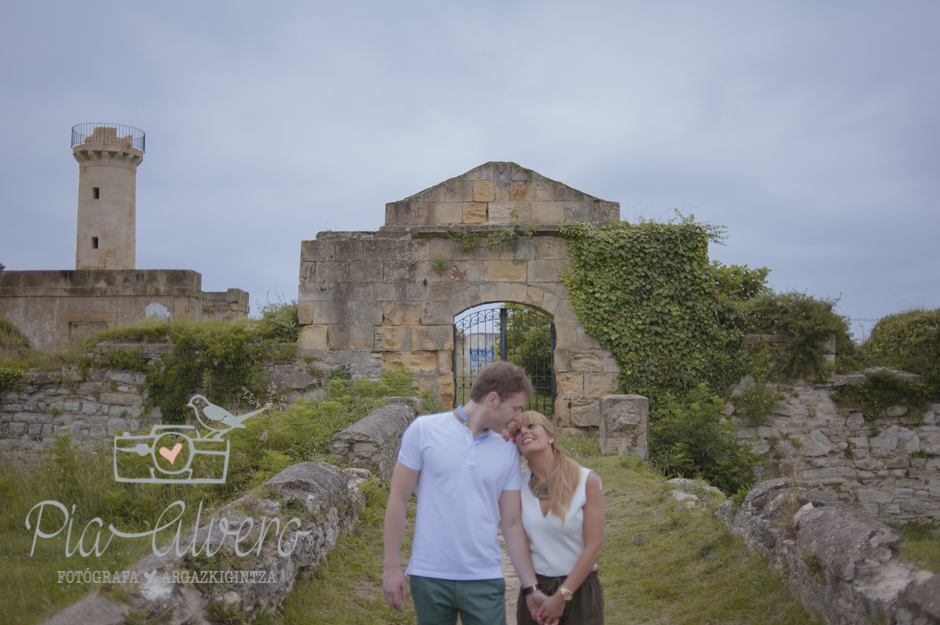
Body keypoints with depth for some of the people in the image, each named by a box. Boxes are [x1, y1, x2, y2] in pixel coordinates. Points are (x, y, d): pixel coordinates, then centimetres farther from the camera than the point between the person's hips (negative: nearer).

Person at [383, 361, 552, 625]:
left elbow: (512, 523, 7)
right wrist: (392, 567, -3)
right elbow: (398, 500, -2)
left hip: (485, 580, 2)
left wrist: (530, 587, 5)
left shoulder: (508, 450, 3)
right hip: (429, 576, -2)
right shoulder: (424, 430, -5)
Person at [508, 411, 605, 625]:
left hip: (579, 590, -2)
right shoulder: (519, 485, -3)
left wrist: (562, 596, -13)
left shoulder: (586, 481, -12)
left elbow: (594, 547, -12)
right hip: (534, 589, 3)